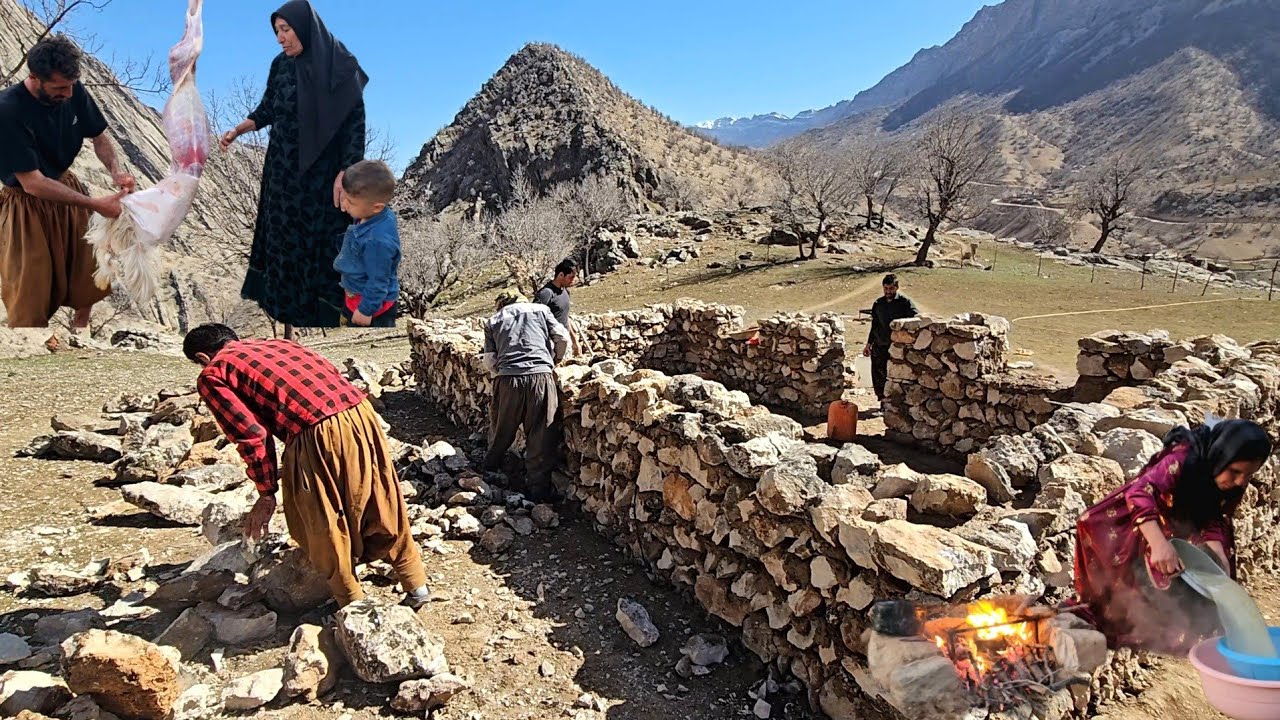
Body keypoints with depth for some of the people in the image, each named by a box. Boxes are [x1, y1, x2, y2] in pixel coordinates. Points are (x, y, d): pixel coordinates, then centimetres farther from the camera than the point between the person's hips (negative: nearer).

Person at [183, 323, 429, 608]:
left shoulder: (212, 375, 11)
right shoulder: (276, 343, 29)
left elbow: (252, 434, 0)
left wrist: (266, 494, 12)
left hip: (317, 433, -6)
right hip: (360, 412, 6)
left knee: (325, 530, 16)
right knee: (384, 510, 21)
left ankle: (353, 605, 31)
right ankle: (416, 585, 33)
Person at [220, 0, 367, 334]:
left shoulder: (341, 66, -9)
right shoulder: (280, 65, 5)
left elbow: (355, 123, -11)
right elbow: (267, 109, 15)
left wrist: (345, 172, -16)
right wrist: (237, 130, 0)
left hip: (322, 175, -5)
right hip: (283, 171, 5)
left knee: (321, 244, 0)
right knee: (282, 242, 8)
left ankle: (325, 321, 12)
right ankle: (287, 321, 19)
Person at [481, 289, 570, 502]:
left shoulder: (493, 321, 20)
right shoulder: (540, 309, 18)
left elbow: (489, 361, 12)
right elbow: (563, 338, 10)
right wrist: (554, 360, 26)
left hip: (507, 379, 2)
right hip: (540, 376, -2)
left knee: (502, 430, 22)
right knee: (540, 435, 4)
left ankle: (490, 469, 42)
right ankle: (538, 488, 8)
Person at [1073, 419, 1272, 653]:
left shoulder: (1235, 483, -14)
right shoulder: (1184, 458, -34)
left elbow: (1215, 521, -10)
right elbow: (1139, 492, -45)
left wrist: (1218, 553, -31)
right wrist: (1159, 544, -56)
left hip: (1185, 534, 5)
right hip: (1147, 526, -5)